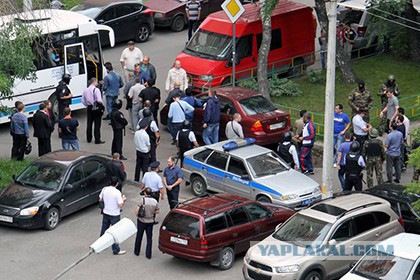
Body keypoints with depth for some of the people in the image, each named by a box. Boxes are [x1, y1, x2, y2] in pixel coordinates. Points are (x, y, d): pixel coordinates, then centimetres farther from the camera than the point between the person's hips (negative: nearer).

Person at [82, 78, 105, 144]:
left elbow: (83, 100, 8)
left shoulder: (86, 90, 6)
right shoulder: (96, 90, -14)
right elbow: (99, 100, -22)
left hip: (89, 108, 6)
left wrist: (87, 105, 16)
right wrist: (102, 105, -6)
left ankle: (89, 139, 22)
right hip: (97, 108, -6)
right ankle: (97, 140, 0)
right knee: (97, 124, -1)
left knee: (89, 124, 15)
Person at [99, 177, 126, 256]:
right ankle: (116, 250, 10)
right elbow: (120, 205, -21)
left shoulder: (104, 189, -6)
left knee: (104, 230, 21)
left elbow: (100, 199, 6)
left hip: (105, 213, 5)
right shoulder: (117, 193, -22)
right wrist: (123, 200, -3)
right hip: (114, 215, -5)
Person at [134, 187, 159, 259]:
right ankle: (148, 254, 7)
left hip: (142, 221, -3)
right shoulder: (155, 201, -5)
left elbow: (137, 210, -21)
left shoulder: (142, 199, -17)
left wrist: (137, 215, -2)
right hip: (150, 221, 3)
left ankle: (137, 251, 26)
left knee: (139, 236, 14)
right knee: (149, 238, 9)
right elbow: (157, 211, 5)